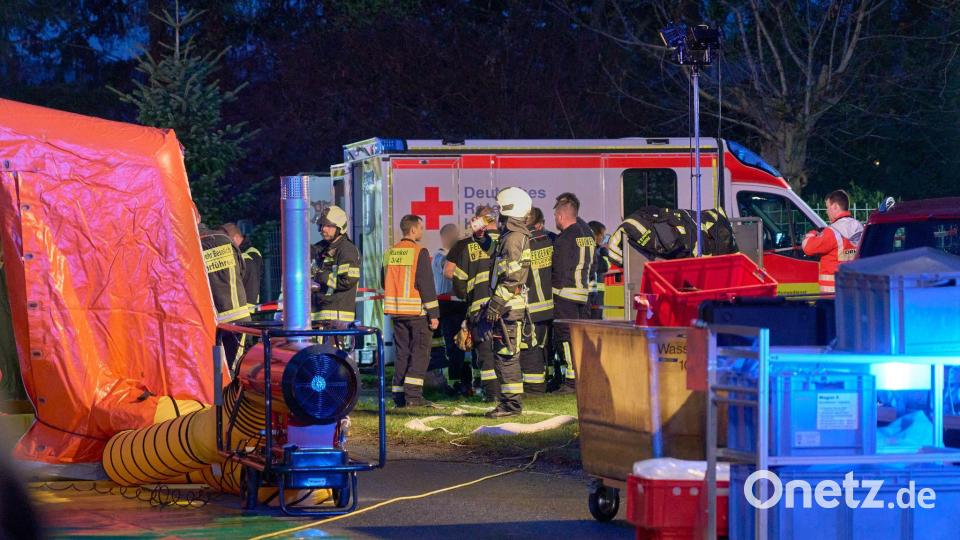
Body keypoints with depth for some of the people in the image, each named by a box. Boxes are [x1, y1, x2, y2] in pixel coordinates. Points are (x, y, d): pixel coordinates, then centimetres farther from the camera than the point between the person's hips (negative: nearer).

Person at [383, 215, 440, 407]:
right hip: (416, 311, -6)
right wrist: (434, 313, -10)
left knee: (402, 352, 12)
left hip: (396, 311, 6)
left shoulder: (390, 252, 10)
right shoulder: (419, 252, -10)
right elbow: (427, 284, -13)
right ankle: (413, 395, -11)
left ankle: (399, 395, 9)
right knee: (420, 352, -2)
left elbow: (386, 283, 18)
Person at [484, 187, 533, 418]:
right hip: (514, 305, 10)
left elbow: (511, 277, -21)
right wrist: (495, 303, 25)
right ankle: (512, 402, 17)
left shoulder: (513, 238, -15)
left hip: (508, 306, -10)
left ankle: (511, 403, -8)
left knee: (506, 355, -9)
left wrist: (495, 304, -20)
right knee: (509, 356, 13)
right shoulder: (519, 236, 17)